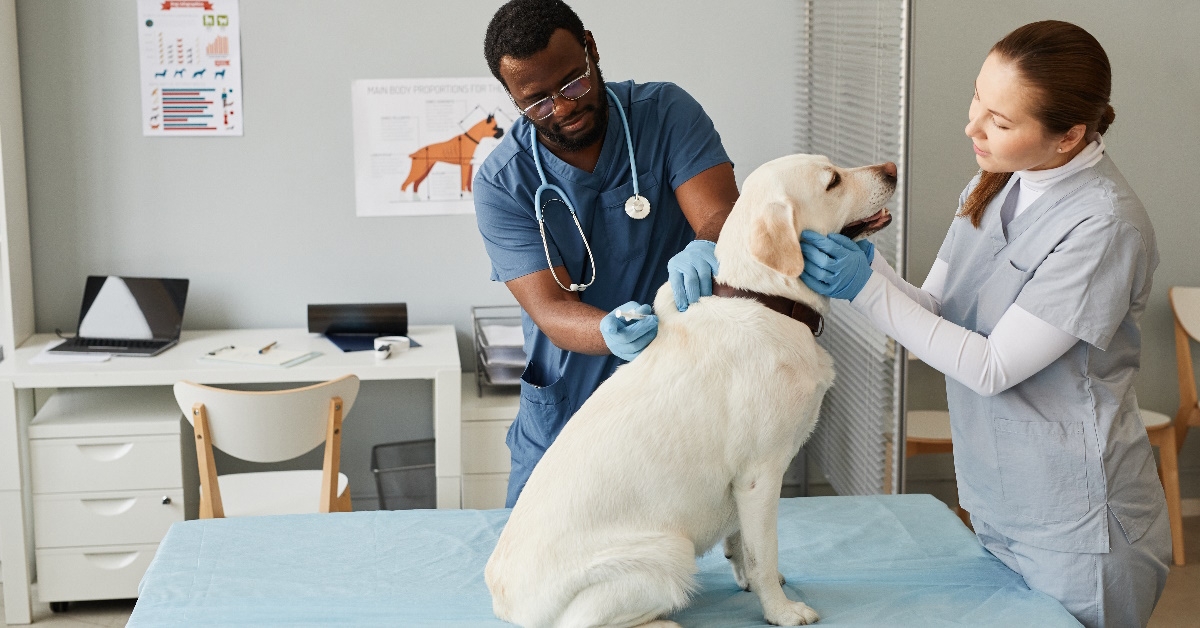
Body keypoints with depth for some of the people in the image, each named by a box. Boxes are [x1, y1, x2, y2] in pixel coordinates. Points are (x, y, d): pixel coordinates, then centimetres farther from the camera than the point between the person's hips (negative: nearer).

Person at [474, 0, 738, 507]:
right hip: (564, 416, 0)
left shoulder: (666, 113, -10)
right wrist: (611, 334, -43)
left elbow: (724, 216, -21)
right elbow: (551, 310, -20)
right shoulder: (501, 182, -13)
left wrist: (705, 249, -46)